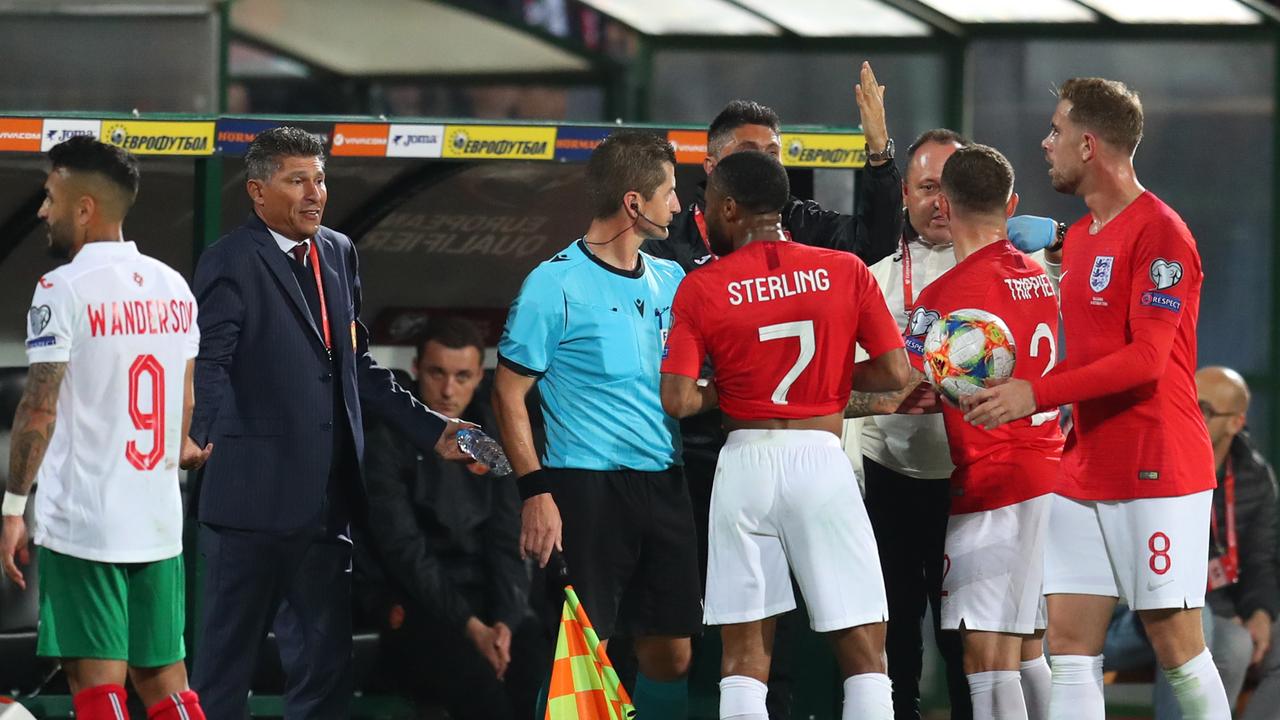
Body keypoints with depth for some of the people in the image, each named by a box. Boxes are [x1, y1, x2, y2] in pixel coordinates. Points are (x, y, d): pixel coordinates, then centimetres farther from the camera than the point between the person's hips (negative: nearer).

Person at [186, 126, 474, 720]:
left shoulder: (338, 254, 14)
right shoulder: (231, 264, -8)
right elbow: (208, 364, -19)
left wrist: (431, 431, 15)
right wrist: (199, 432, -37)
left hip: (326, 500, 7)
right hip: (255, 496, -7)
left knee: (324, 662, 11)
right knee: (227, 655, 1)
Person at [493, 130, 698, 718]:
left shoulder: (670, 280, 12)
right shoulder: (555, 283, -7)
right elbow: (509, 393, -6)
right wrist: (536, 491, -14)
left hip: (664, 487, 6)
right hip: (587, 488, -6)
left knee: (671, 654, 7)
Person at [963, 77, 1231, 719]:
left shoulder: (1159, 233, -12)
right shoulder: (1079, 238, 16)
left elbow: (1145, 359, -19)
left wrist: (1037, 394, -21)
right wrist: (1010, 391, 6)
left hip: (1156, 473, -8)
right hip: (1083, 473, 8)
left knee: (1176, 642, -4)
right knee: (1068, 643, 2)